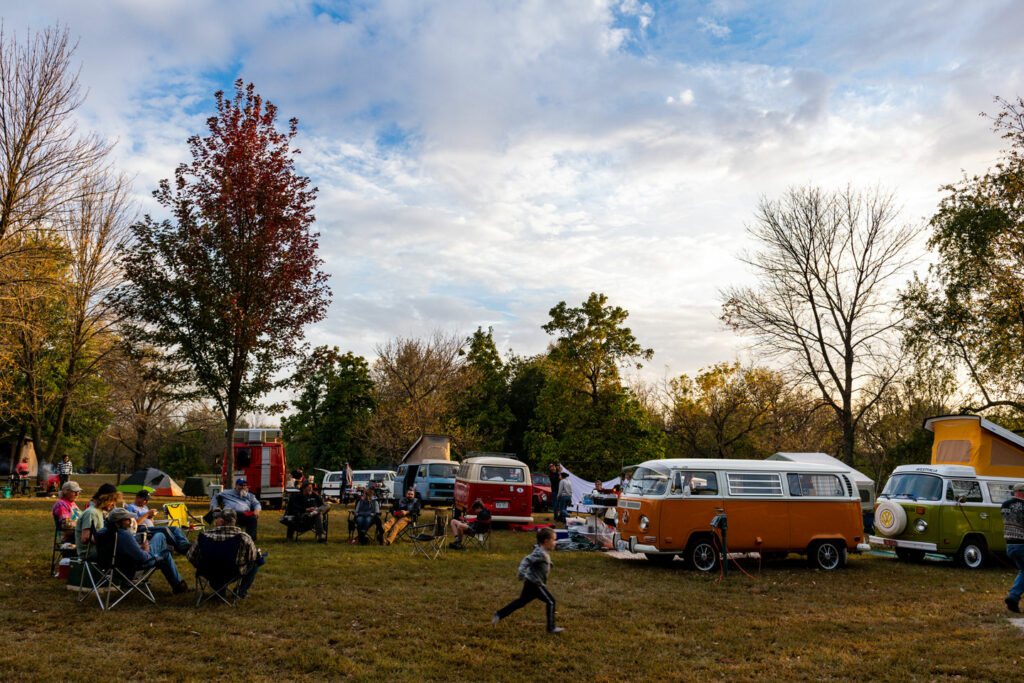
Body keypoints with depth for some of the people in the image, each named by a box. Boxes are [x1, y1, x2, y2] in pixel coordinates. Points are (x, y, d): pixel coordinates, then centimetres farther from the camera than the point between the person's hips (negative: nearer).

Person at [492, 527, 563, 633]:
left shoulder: (542, 552, 11)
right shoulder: (541, 553, -20)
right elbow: (527, 560, -29)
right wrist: (522, 572, -38)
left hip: (530, 583, 10)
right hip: (535, 584, -10)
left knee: (521, 601, 16)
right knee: (550, 602, -2)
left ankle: (499, 614, 17)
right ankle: (551, 627, 5)